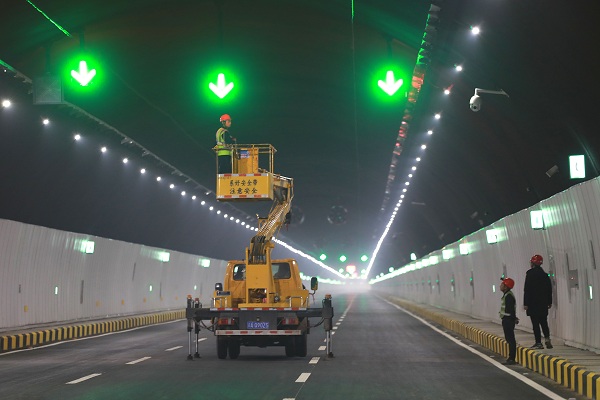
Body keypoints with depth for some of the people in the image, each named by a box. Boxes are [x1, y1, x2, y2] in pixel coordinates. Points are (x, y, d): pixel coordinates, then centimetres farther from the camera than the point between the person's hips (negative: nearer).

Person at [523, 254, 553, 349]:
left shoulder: (530, 273, -11)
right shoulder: (545, 274, 9)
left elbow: (527, 289, -13)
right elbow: (549, 289, 14)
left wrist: (525, 303, -11)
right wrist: (549, 302, 21)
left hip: (533, 302, -6)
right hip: (543, 303, 6)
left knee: (535, 323, -4)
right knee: (543, 322, 16)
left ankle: (538, 343, -5)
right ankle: (547, 338, 3)